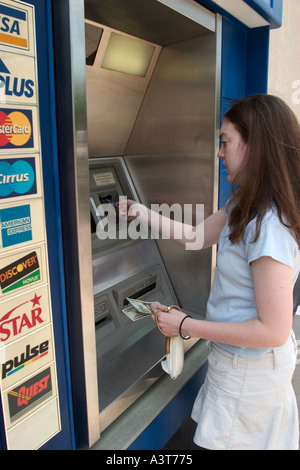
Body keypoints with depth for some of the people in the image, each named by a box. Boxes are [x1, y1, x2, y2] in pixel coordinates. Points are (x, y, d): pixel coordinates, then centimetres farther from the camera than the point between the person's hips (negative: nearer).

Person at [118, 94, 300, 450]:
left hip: (250, 367, -8)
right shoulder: (246, 207, 0)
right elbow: (196, 236, 12)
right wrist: (143, 214, 13)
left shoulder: (268, 226, -30)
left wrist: (186, 326, -23)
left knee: (226, 442, 14)